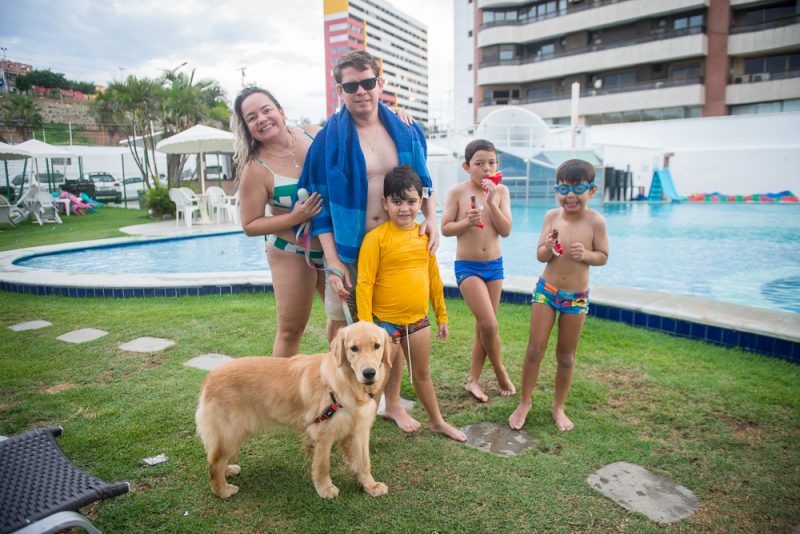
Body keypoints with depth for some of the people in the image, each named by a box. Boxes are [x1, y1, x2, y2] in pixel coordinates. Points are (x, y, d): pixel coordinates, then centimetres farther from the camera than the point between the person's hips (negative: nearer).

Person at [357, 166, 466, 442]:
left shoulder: (424, 235, 2)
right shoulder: (376, 237, -14)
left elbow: (434, 278, 11)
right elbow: (364, 283, -15)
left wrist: (442, 316, 15)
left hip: (418, 319, 5)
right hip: (385, 321, -5)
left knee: (422, 374, 20)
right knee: (392, 375, 10)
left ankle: (437, 421, 37)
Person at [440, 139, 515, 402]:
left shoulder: (500, 190, 1)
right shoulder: (457, 191, -7)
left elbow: (506, 230, -7)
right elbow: (445, 228, -5)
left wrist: (491, 201, -17)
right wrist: (468, 222, -22)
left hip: (494, 265, 4)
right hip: (467, 266, -4)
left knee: (483, 326, 9)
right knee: (489, 324, -12)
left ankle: (473, 380, 23)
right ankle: (500, 371, 14)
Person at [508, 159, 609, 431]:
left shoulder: (595, 221, -11)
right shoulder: (552, 216, -6)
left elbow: (603, 256, -3)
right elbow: (540, 256, -3)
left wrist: (585, 254, -24)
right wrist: (549, 248, -25)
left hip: (577, 297, -1)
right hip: (546, 290, 1)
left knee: (566, 356, 11)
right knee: (534, 349, 2)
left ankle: (558, 406, 30)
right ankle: (524, 403, 20)